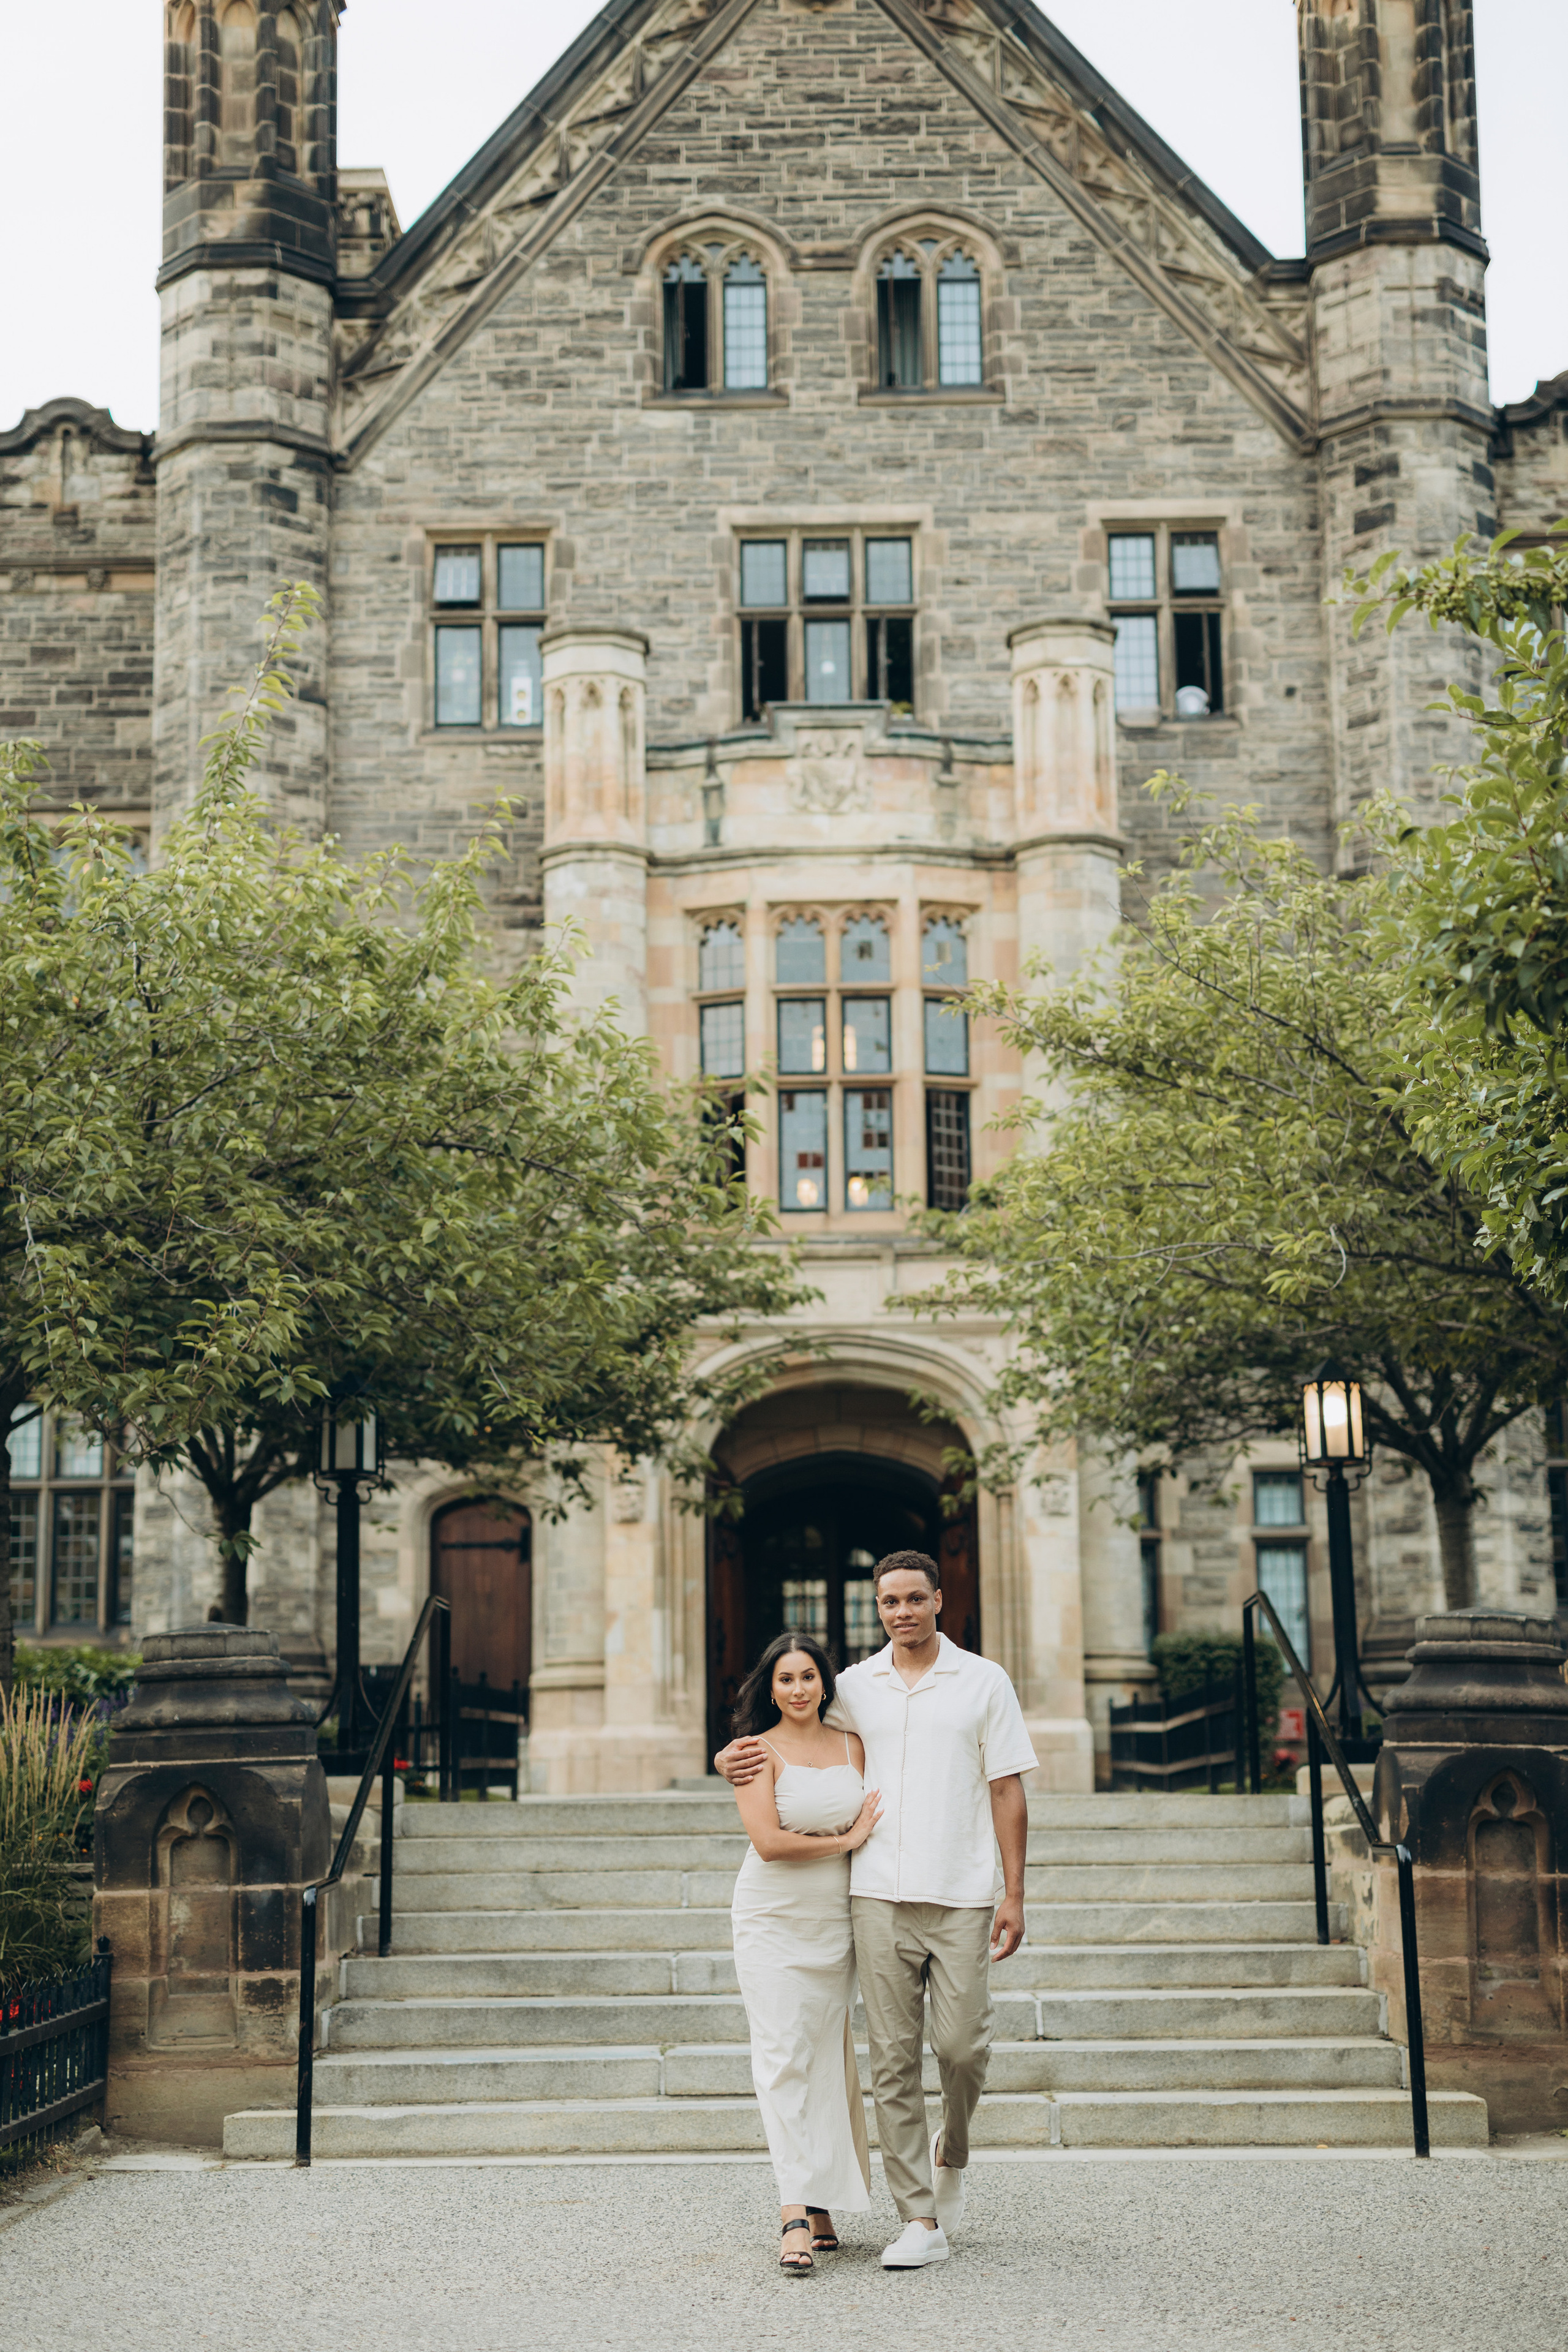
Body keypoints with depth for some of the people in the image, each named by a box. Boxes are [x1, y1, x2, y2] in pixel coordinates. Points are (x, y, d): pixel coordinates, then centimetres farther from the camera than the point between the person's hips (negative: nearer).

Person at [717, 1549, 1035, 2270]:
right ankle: (919, 2220, 4)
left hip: (962, 1898, -2)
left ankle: (951, 2155, 26)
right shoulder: (854, 1686, 10)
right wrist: (733, 1759, 2)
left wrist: (1014, 1895, -3)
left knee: (961, 2044, -6)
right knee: (893, 2059, -1)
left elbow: (1007, 1791, 3)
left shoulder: (983, 1682, 5)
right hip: (880, 1897, 2)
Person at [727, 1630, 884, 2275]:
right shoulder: (759, 1751, -5)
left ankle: (821, 2205, 13)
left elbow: (876, 1822, 14)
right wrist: (846, 1841, -10)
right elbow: (768, 1841, -14)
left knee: (829, 2057, 6)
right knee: (784, 2058, -10)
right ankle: (797, 2219, -13)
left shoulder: (852, 1746, 8)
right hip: (772, 1919, -4)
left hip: (835, 1923, 4)